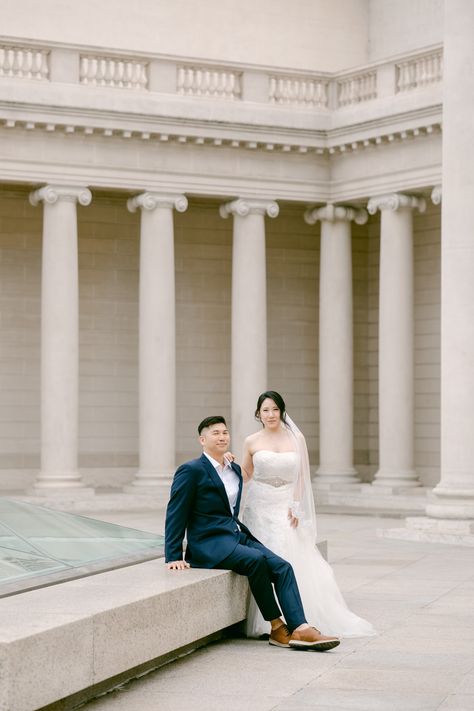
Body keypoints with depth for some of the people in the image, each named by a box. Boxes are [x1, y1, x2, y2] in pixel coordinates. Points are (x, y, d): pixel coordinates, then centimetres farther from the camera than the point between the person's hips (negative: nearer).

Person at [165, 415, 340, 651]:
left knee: (282, 567, -15)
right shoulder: (190, 471, -6)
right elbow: (175, 515, -6)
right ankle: (276, 627, -19)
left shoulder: (235, 470, 18)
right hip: (209, 543, -8)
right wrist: (173, 557, -9)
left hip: (238, 535, 8)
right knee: (256, 560, -31)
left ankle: (300, 629, -27)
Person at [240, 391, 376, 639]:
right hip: (260, 506, 0)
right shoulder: (252, 442, 3)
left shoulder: (296, 439, 3)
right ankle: (267, 622, -5)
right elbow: (245, 475, 12)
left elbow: (301, 476, 5)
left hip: (286, 507, 0)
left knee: (293, 558, -12)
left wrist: (295, 506, -4)